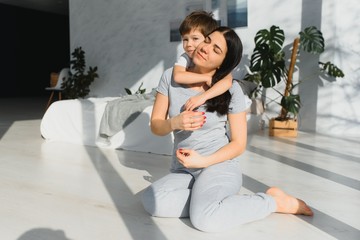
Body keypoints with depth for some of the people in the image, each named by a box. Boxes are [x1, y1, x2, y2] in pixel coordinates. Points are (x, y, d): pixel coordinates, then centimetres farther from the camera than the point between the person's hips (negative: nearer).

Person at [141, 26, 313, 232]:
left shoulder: (231, 90, -8)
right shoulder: (171, 77, 0)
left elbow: (239, 144, -4)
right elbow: (155, 126, 2)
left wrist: (203, 161, -18)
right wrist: (175, 123, -21)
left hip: (220, 165, -3)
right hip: (182, 171, 3)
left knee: (206, 219, -33)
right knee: (152, 201, -29)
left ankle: (275, 200, -10)